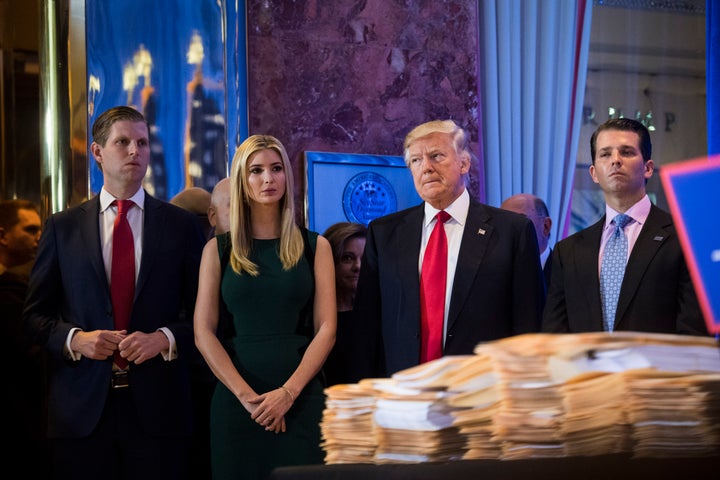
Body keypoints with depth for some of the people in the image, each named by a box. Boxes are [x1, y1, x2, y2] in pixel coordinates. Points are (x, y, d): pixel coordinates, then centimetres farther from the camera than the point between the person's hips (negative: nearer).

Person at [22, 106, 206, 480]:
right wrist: (74, 339, -9)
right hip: (82, 408, 0)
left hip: (157, 407, 0)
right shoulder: (62, 228, 8)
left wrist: (165, 339, -11)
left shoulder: (182, 225, 7)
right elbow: (35, 314, 9)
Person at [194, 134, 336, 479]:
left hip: (301, 397, 0)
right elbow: (203, 332, 0)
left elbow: (326, 329, 0)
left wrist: (288, 392, -13)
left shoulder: (315, 247, 7)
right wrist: (245, 394, -12)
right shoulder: (219, 249, 7)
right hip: (236, 399, 0)